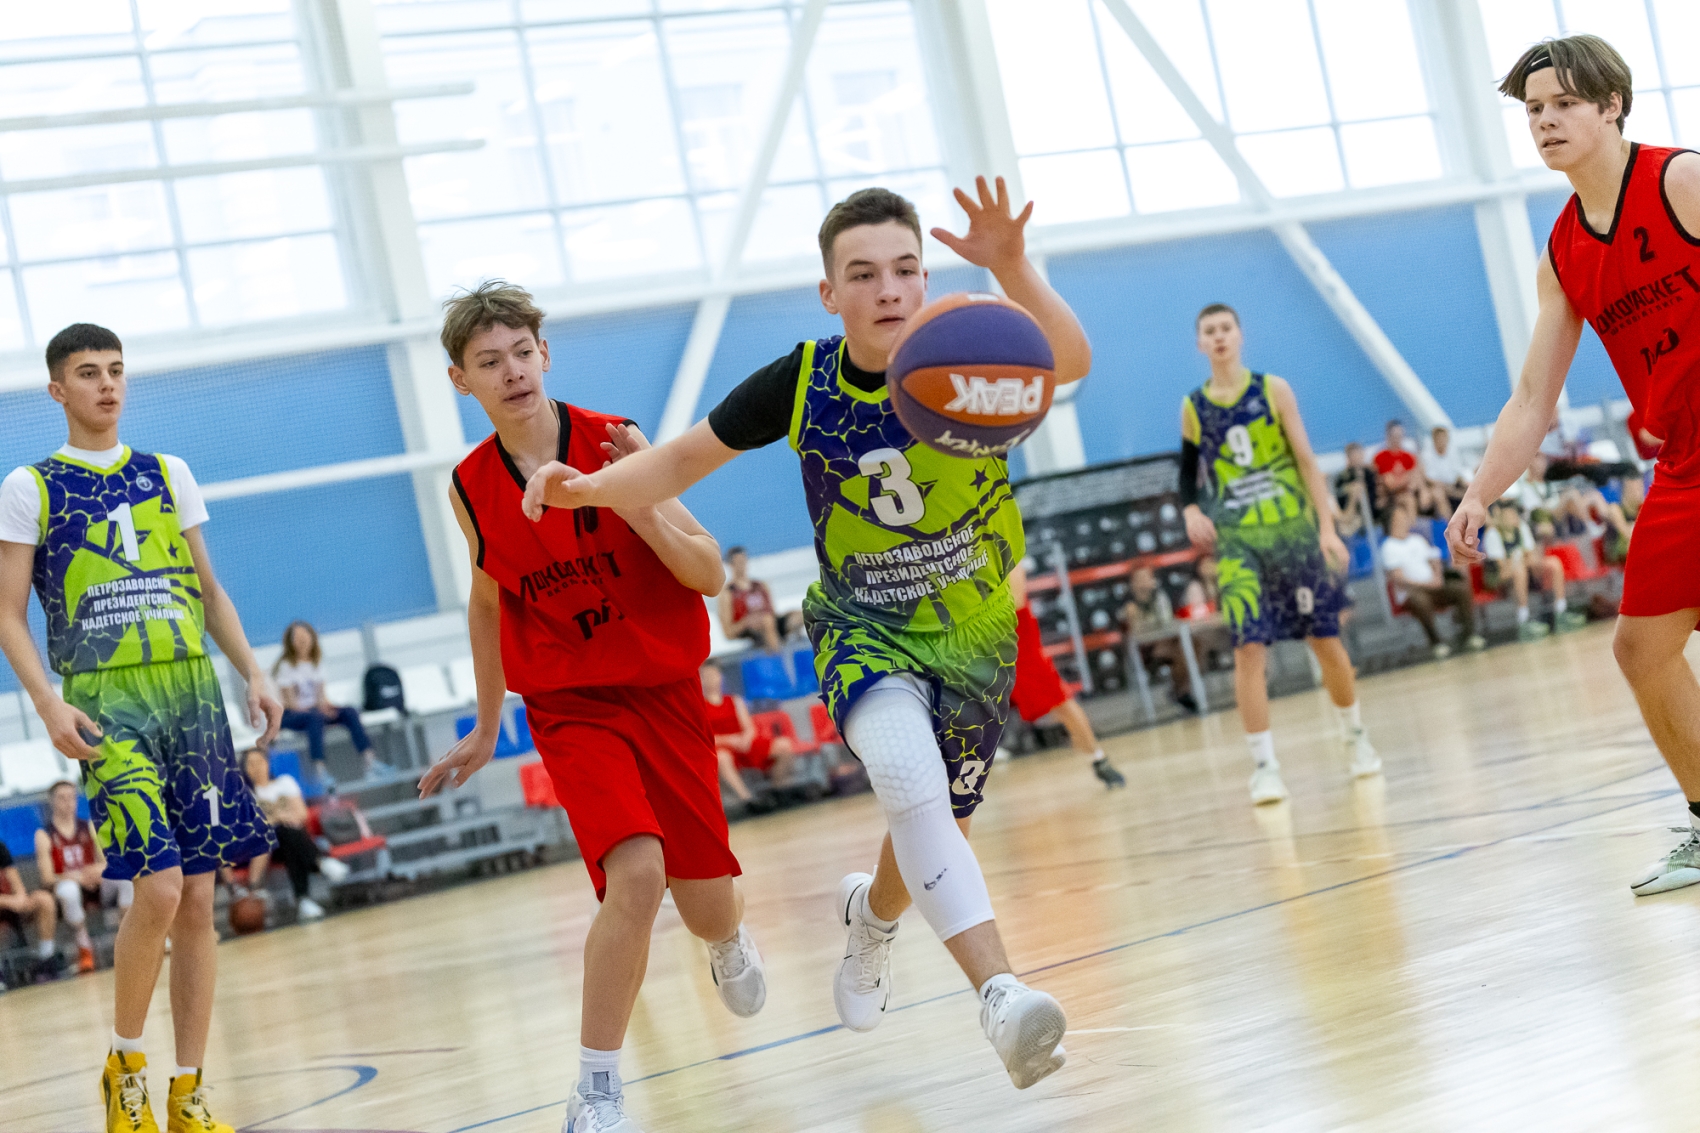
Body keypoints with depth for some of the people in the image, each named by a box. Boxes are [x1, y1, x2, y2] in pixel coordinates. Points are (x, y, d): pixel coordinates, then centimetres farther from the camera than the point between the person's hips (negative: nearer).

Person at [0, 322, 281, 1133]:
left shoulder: (168, 475, 14)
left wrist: (252, 673, 8)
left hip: (193, 694, 4)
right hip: (107, 702, -4)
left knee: (198, 898, 2)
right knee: (159, 889, -17)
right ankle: (124, 1062, 5)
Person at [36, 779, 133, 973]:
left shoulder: (89, 827, 11)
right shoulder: (44, 835, 0)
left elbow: (107, 863, 8)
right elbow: (47, 879, -8)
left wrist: (100, 870, -18)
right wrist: (78, 877, -26)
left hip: (95, 886, 3)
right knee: (68, 889, -40)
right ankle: (84, 946, -21)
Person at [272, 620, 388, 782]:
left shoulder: (314, 664, 14)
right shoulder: (285, 666, -5)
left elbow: (321, 696, 11)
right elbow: (289, 701, -12)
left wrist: (324, 705, -12)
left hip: (314, 707, 6)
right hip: (290, 715, -6)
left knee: (349, 713, -17)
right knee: (315, 718, -39)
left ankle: (370, 762, -26)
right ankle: (319, 770, -47)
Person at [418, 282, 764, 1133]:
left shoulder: (617, 445, -10)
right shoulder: (471, 488, -4)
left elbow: (709, 574, -11)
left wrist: (635, 502, -27)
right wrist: (488, 727, 19)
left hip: (665, 693, 1)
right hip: (570, 705, -1)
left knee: (708, 906, 8)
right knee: (636, 873, -26)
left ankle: (729, 944, 49)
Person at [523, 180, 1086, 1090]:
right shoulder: (800, 383, -15)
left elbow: (1070, 363, -44)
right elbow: (685, 458, -3)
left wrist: (1013, 269, -62)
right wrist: (591, 487, -22)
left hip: (973, 633, 1)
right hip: (862, 626, -1)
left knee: (934, 827, 16)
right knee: (907, 772, -32)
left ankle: (870, 911, 53)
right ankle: (1000, 994, -39)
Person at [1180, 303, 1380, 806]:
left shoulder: (1273, 390, -1)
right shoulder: (1193, 407, 4)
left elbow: (1306, 460, -1)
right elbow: (1189, 472, 14)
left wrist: (1327, 527, -7)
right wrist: (1191, 510, -7)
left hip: (1292, 528, 0)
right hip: (1236, 540, 0)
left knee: (1325, 638, 8)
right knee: (1249, 647, -11)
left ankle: (1356, 737, 29)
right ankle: (1264, 765, -8)